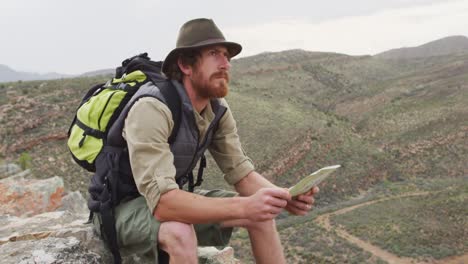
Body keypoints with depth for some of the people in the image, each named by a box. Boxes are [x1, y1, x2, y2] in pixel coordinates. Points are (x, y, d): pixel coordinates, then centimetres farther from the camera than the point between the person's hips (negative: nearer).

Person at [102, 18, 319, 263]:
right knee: (181, 233, -38)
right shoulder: (152, 109, -32)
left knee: (261, 212, -6)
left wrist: (284, 196, -27)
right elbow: (162, 202, -40)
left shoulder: (218, 109, -8)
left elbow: (241, 171, -7)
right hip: (123, 205, -7)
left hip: (171, 198, 7)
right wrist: (244, 206, -46)